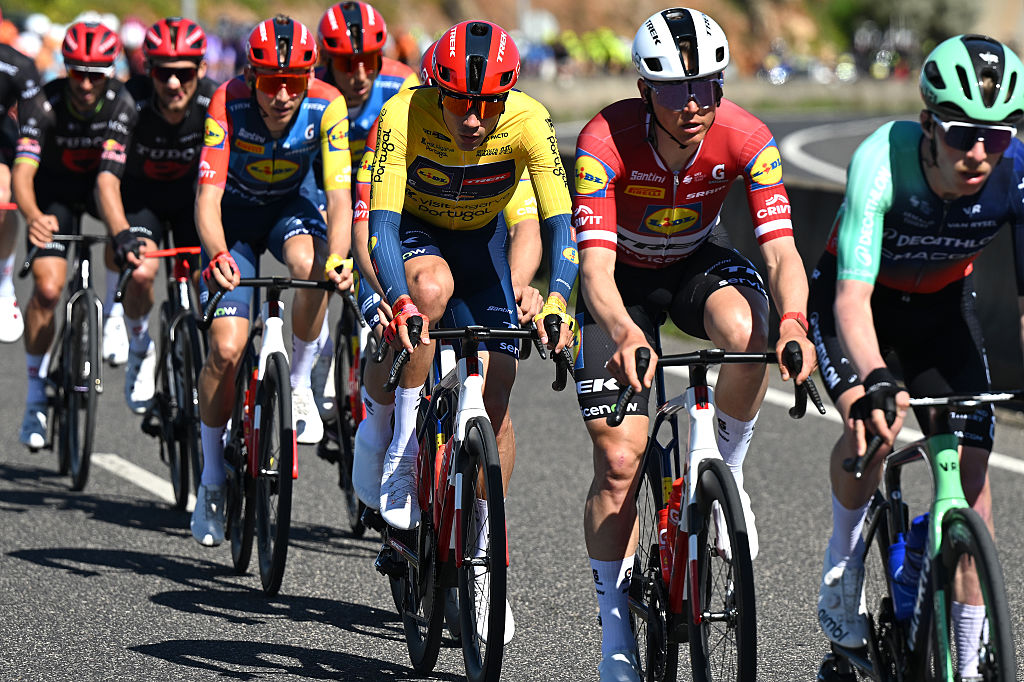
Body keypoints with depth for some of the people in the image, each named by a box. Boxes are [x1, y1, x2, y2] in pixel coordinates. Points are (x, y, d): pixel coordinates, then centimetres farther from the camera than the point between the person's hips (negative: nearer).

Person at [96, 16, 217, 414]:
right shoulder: (131, 102, -30)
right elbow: (107, 177, -36)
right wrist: (122, 236, -52)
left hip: (191, 192, 2)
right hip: (141, 192, -1)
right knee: (141, 271, -26)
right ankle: (140, 351, 2)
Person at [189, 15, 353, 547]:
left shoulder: (326, 106, -28)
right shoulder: (228, 104, -30)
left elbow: (339, 195, -32)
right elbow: (208, 195, -36)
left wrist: (336, 258, -51)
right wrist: (218, 256, -55)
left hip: (293, 207, 1)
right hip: (237, 213, -1)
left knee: (310, 266, -35)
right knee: (226, 348, -12)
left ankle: (299, 381, -10)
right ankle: (212, 475, 7)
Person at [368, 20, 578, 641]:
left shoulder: (528, 122, -29)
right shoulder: (405, 115, -32)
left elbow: (561, 224, -30)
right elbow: (382, 223, -37)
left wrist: (556, 303, -48)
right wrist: (401, 305, -54)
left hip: (482, 240, 2)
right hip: (416, 231, -2)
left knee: (497, 394, -5)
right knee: (434, 285, -37)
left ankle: (483, 559, 9)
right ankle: (403, 450, -22)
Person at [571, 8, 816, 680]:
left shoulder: (745, 138, -26)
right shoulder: (607, 140, -32)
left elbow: (781, 248, -31)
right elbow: (595, 265, -38)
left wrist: (793, 321, -52)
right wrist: (623, 332, -59)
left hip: (698, 262, 1)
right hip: (622, 279, -1)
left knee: (747, 330, -35)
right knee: (618, 460, -10)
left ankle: (726, 473, -8)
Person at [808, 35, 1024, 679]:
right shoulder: (882, 161, -38)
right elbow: (852, 297, -44)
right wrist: (875, 379, -62)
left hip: (942, 302, 3)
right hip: (858, 294, -3)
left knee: (971, 466, -10)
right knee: (873, 422, -29)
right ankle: (843, 562, 0)